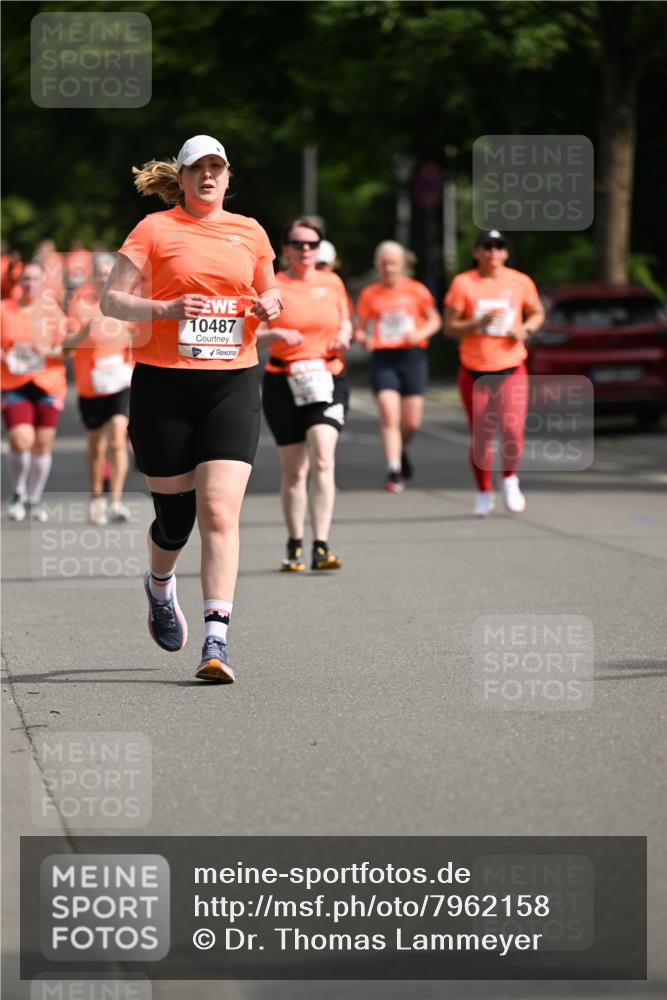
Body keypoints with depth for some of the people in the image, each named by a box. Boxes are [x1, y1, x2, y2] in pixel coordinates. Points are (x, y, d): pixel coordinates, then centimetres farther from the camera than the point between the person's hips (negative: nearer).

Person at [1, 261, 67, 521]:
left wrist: (50, 351, -16)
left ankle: (35, 499, 19)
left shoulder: (53, 312, 6)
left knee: (43, 443, 3)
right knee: (21, 441, -15)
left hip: (48, 383, 1)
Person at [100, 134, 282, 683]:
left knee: (221, 511, -13)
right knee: (175, 514, 6)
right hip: (163, 385, -2)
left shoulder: (250, 232, 12)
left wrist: (270, 305, 3)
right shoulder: (156, 229, 2)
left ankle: (216, 639, -16)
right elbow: (111, 300, -1)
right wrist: (166, 309, -17)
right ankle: (160, 587, 42)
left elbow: (269, 294, 27)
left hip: (232, 384, 2)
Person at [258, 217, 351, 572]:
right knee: (294, 469, 5)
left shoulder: (332, 283, 8)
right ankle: (294, 546, 21)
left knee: (323, 458, -18)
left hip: (328, 380, 1)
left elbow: (344, 321, 21)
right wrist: (275, 334, -20)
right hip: (283, 383, -1)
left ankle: (321, 548, -21)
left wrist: (344, 335, -2)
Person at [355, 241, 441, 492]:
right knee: (389, 414, -15)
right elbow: (360, 328, 9)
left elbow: (435, 320, 11)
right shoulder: (369, 295, 5)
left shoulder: (416, 290, 4)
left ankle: (401, 448, 35)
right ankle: (394, 471, -14)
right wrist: (362, 339, -14)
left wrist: (420, 334, -8)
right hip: (383, 359, -1)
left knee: (412, 422, 2)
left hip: (412, 357, 1)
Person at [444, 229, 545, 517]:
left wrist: (525, 328, -5)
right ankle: (484, 494, 24)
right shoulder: (463, 283, -5)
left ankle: (509, 478, 17)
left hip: (512, 369, 0)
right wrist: (479, 322, -21)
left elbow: (537, 313, 16)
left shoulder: (520, 282, 0)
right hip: (474, 371, 0)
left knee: (513, 432, -14)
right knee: (481, 437, 4)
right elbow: (450, 328, -5)